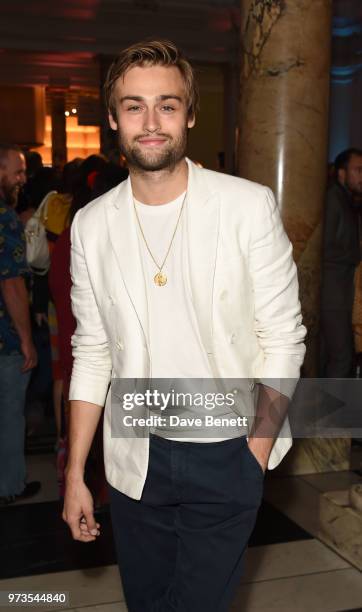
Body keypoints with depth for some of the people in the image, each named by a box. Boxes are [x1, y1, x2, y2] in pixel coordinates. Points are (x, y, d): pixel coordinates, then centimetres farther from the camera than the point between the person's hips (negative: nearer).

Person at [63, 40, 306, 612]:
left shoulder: (250, 206, -11)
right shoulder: (91, 224, -1)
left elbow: (283, 340, -8)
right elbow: (91, 355, 4)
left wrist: (255, 456, -9)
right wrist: (75, 474, 4)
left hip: (226, 457, -3)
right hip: (134, 458, 3)